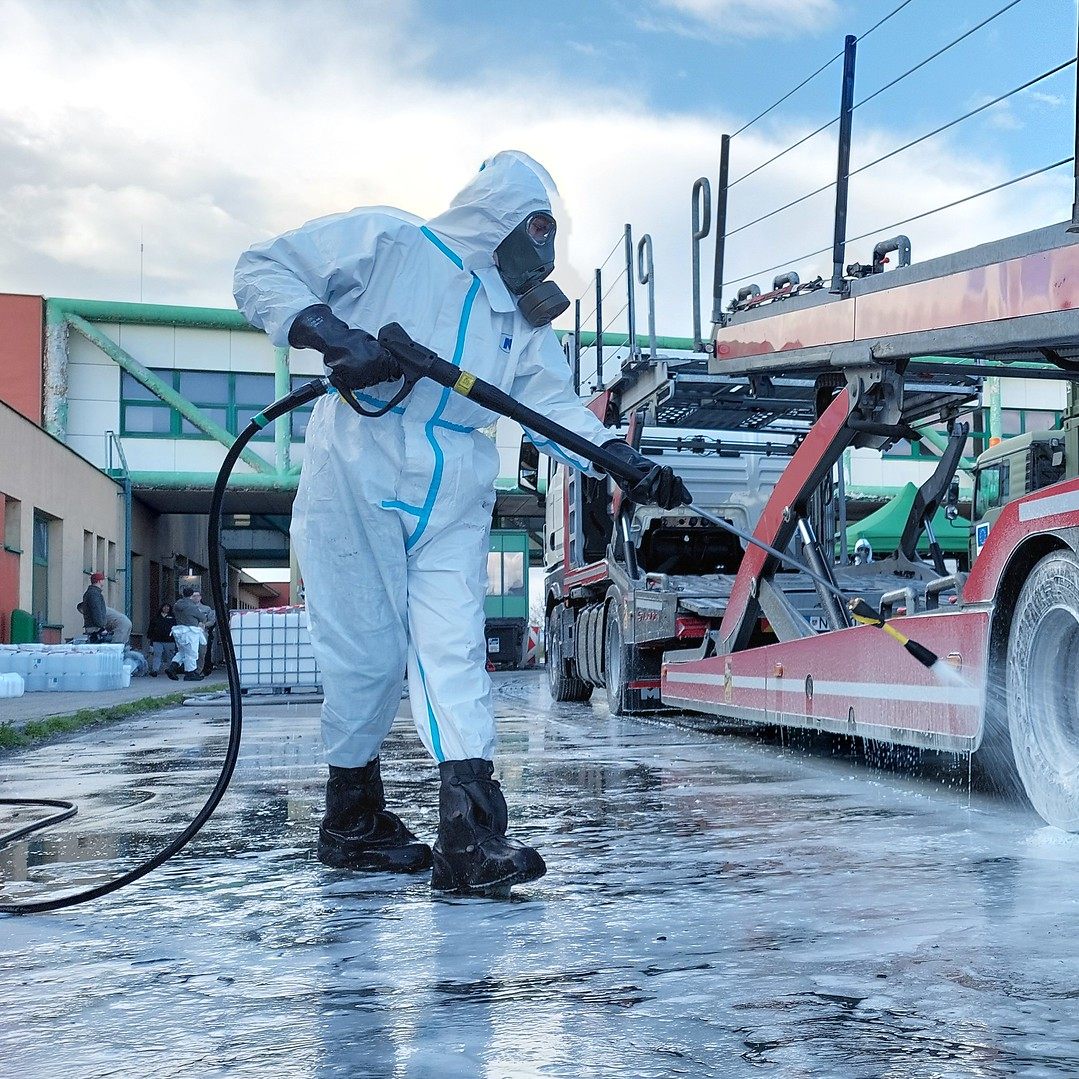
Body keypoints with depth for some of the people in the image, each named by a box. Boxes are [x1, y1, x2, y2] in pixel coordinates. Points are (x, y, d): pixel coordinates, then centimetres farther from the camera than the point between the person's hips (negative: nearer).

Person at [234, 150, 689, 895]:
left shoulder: (522, 315, 18)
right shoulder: (386, 241, 1)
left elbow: (554, 404, 8)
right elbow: (261, 272, -2)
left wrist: (623, 460, -8)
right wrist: (330, 334, -19)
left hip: (453, 503, 5)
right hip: (356, 483, -4)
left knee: (454, 651, -8)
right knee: (367, 652, 0)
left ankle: (470, 835, -13)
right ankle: (351, 817, 20)